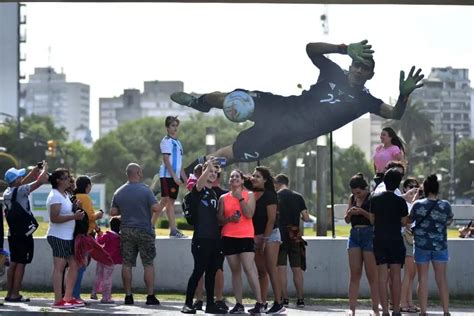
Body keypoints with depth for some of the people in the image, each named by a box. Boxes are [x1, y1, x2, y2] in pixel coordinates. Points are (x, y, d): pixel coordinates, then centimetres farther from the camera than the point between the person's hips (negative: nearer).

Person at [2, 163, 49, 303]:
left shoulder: (7, 192, 8)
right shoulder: (20, 191, -15)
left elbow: (23, 182, 25)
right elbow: (40, 181, -15)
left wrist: (35, 170, 22)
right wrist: (45, 168, 2)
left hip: (13, 233, 8)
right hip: (24, 235, -8)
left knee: (13, 263, 13)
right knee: (21, 264, -5)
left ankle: (10, 293, 14)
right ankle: (15, 295, -6)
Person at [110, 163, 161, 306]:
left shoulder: (119, 192, 5)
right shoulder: (145, 190, -9)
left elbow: (113, 212, 6)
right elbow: (156, 208, -16)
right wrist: (147, 208, 4)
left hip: (126, 231, 4)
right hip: (144, 231, -4)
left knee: (127, 264, 6)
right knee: (148, 264, 1)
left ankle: (128, 296, 5)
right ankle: (150, 296, -2)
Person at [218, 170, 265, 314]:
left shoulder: (249, 195, 5)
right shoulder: (223, 198, 10)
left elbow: (249, 214, -8)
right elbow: (220, 218, 9)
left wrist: (240, 198, -9)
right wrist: (229, 218, -10)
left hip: (246, 236, -3)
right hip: (228, 237, 3)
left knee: (249, 268, -14)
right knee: (235, 270, 5)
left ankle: (259, 303, -13)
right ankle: (239, 305, 7)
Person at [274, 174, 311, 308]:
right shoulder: (298, 197, 6)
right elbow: (307, 218, 2)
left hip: (280, 236, -3)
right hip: (295, 237, 3)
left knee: (281, 269, -1)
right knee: (297, 269, 7)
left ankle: (284, 299, -5)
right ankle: (300, 299, 5)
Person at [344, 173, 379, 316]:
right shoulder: (352, 198, 12)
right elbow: (347, 220, 15)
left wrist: (362, 212, -22)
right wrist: (350, 213, -5)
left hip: (369, 234, -6)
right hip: (354, 234, 6)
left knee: (372, 275, -3)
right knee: (354, 275, 4)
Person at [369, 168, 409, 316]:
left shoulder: (375, 199, 1)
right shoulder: (400, 201, -7)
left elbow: (372, 220, 6)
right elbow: (404, 222, -2)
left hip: (379, 240, 2)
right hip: (395, 240, -2)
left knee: (382, 276, 2)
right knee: (396, 275, 2)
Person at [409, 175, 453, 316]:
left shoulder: (418, 205, -10)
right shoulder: (445, 205, -6)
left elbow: (409, 220, 7)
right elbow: (449, 221, 11)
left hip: (422, 245, -1)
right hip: (440, 245, 1)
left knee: (423, 279, 5)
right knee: (442, 279, 7)